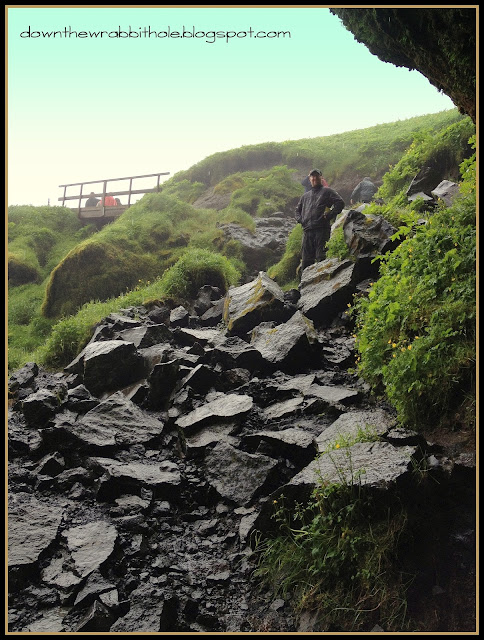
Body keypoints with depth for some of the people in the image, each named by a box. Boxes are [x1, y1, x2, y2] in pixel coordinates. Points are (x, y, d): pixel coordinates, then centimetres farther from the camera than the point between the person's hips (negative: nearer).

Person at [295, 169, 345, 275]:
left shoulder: (327, 191, 11)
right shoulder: (305, 195, 27)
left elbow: (340, 203, -1)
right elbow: (298, 209, 37)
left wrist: (328, 216, -9)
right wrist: (300, 219, 16)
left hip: (322, 229, -5)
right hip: (307, 230, 5)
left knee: (321, 258, -13)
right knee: (306, 259, 4)